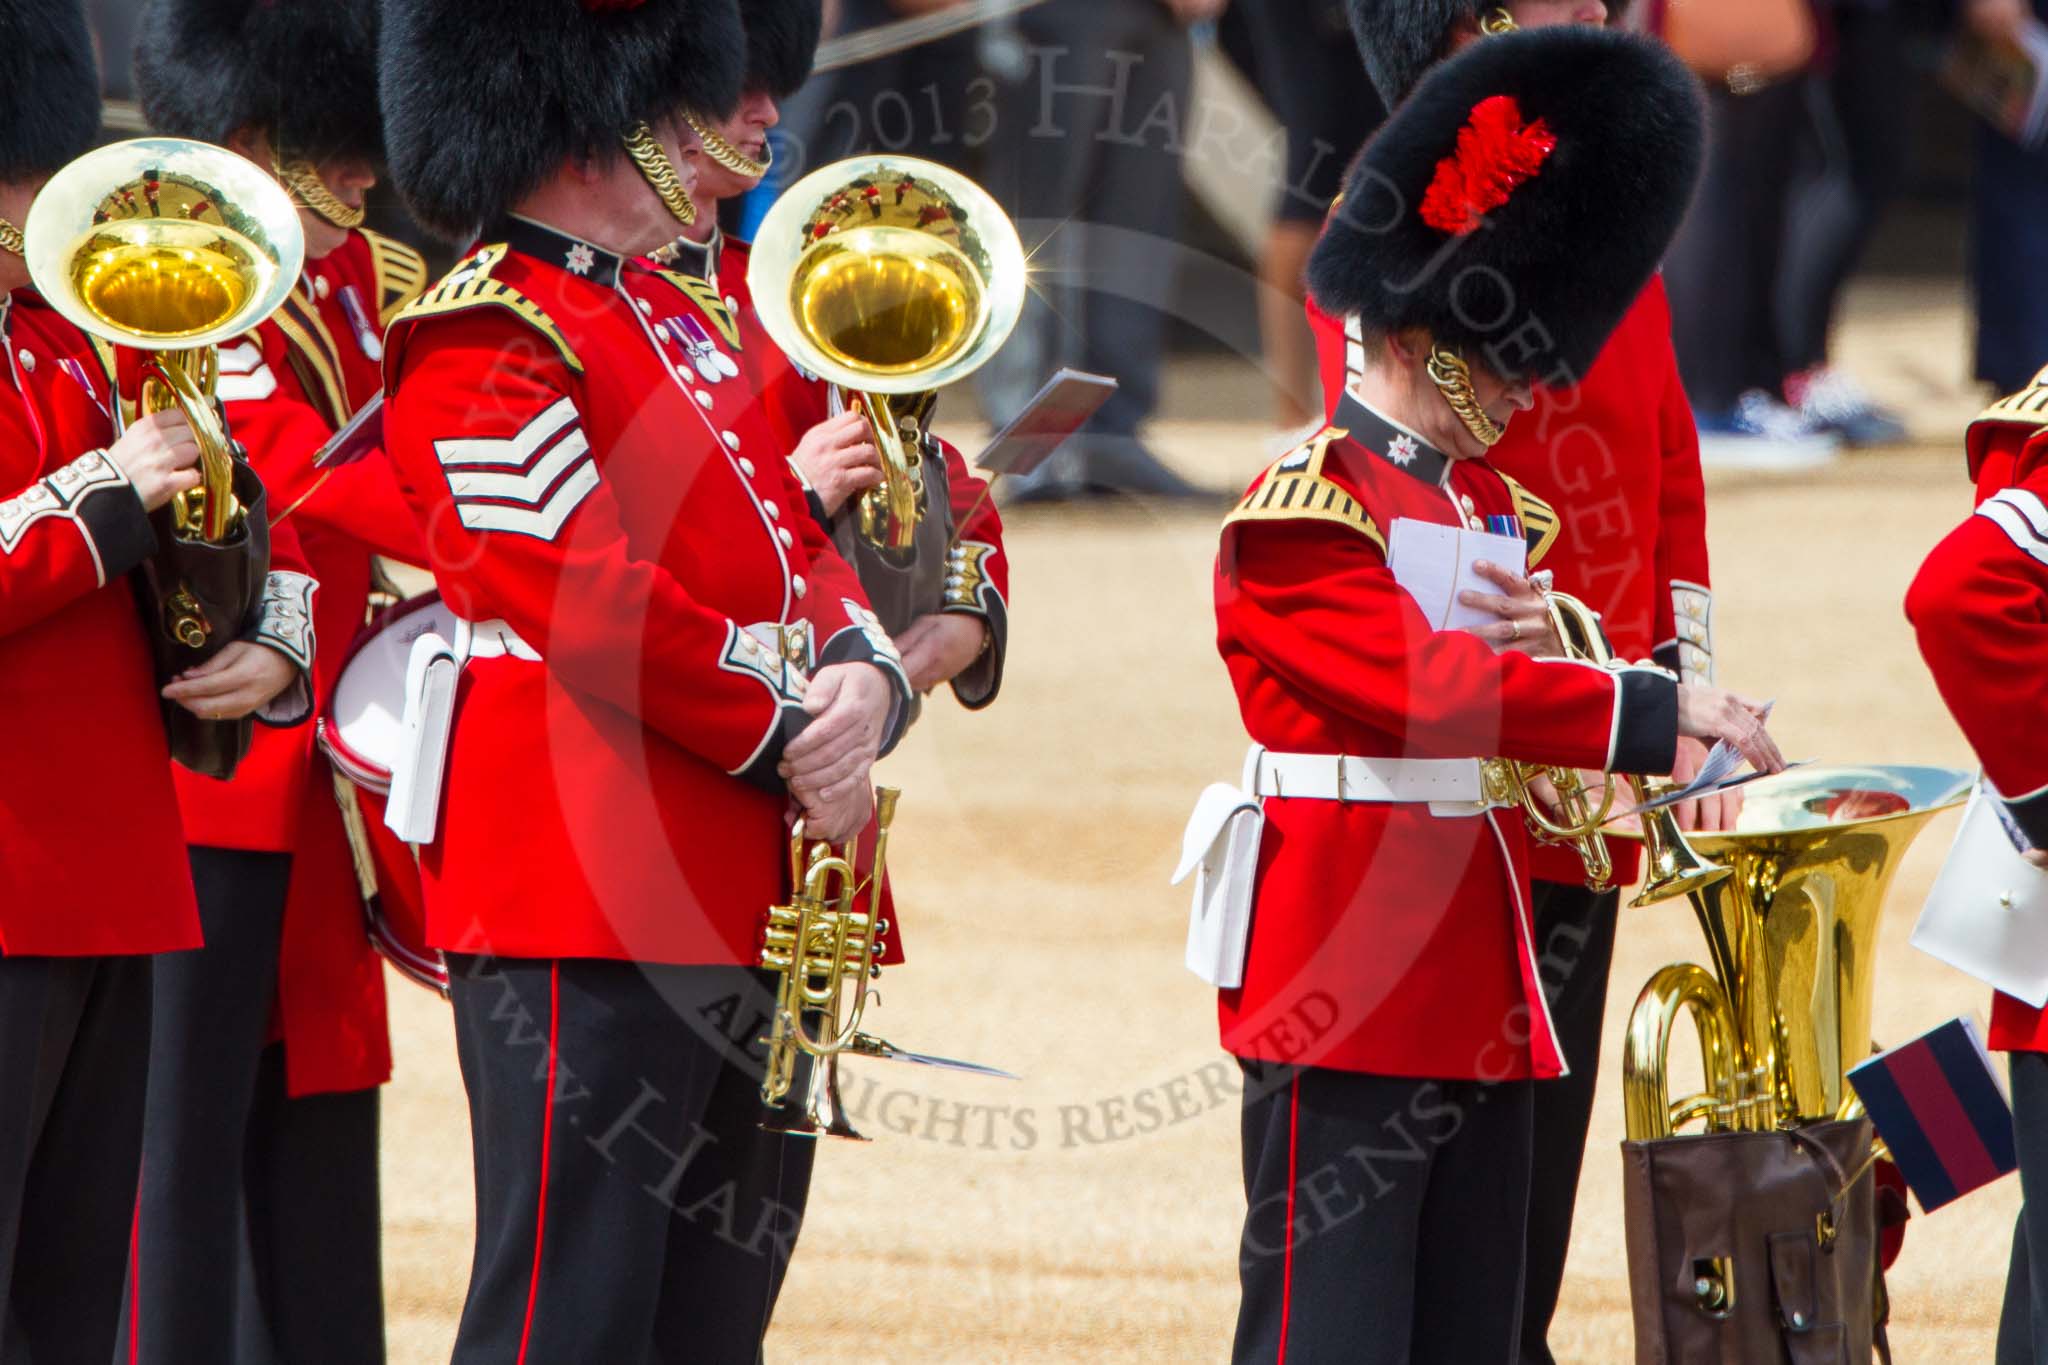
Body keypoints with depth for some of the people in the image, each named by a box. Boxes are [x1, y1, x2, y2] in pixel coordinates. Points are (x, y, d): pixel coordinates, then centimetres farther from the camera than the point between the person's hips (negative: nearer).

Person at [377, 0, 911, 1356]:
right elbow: (589, 597, -19)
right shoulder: (486, 342, -10)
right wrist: (783, 736, -13)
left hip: (735, 915, 10)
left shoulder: (653, 326, 21)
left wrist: (861, 675, -4)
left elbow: (799, 544, 17)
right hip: (590, 911, -10)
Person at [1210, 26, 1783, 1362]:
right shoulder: (1303, 510, -11)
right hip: (1341, 988, -9)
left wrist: (1542, 646, -3)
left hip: (1478, 985, 9)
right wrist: (1655, 711, -24)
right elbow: (1416, 683, -22)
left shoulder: (1490, 500, 17)